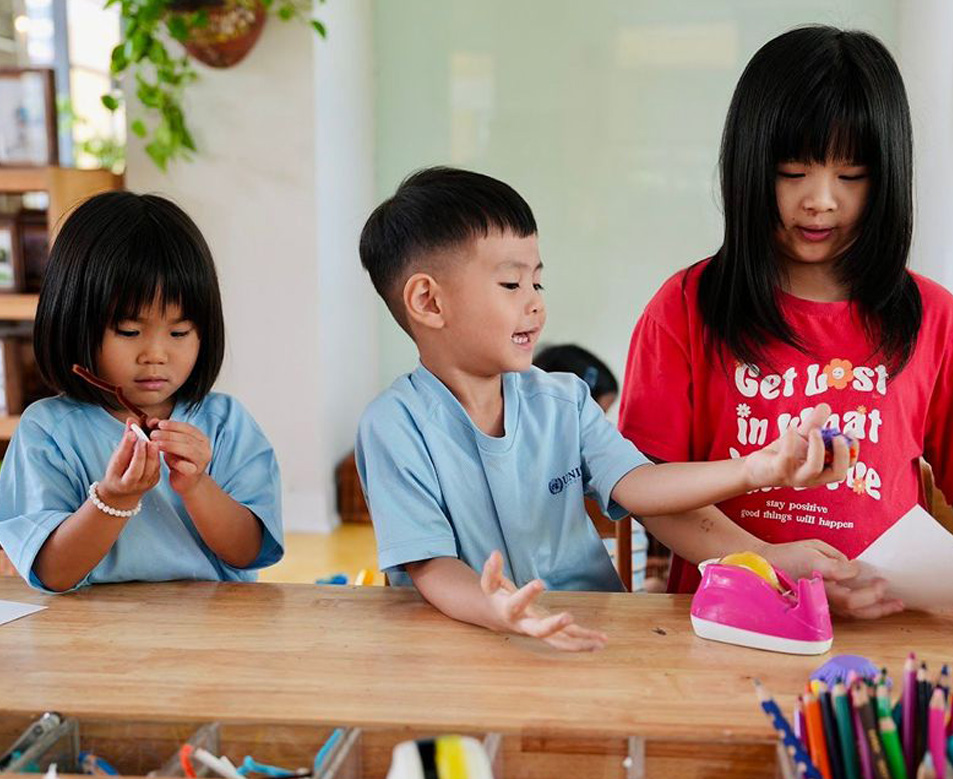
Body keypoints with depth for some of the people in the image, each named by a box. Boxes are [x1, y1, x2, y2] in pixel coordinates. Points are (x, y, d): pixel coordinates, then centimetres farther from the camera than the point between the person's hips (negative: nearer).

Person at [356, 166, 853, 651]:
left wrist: (752, 470, -16)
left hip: (591, 632, 2)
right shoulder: (396, 426, -10)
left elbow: (633, 484, -2)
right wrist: (496, 611, -36)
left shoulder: (563, 401, 7)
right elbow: (431, 565, -15)